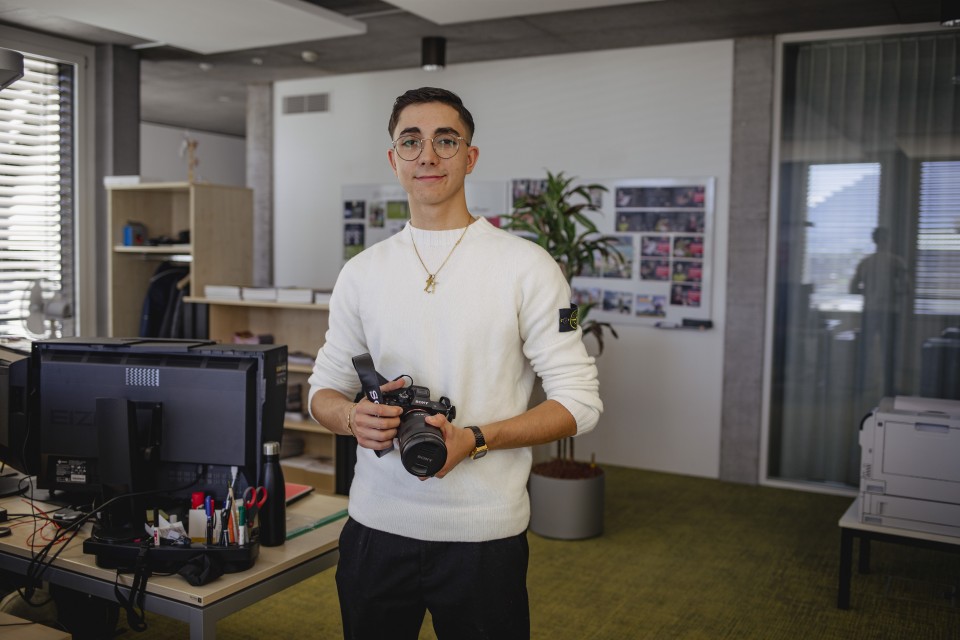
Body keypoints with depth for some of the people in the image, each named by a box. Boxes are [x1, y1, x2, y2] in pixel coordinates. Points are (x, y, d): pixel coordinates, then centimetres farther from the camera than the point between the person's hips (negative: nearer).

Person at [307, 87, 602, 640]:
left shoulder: (526, 266, -6)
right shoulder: (363, 272, 5)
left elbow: (580, 401, -8)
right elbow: (324, 390, 11)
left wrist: (474, 440, -20)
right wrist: (354, 417, -13)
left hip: (484, 533, -3)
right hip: (376, 527, 3)